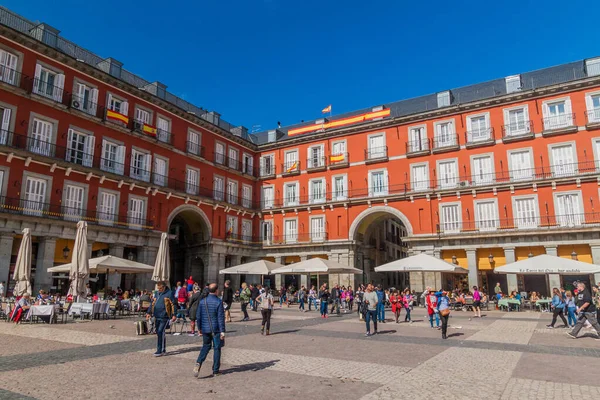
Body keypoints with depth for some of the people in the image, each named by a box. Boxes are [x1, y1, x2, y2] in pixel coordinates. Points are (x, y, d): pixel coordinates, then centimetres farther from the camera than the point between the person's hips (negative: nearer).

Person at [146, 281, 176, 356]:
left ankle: (160, 351, -2)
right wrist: (149, 312, 17)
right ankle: (163, 350, 25)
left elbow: (173, 305, -12)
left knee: (160, 332, -11)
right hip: (157, 316, 8)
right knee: (158, 333, 13)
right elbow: (153, 303, 22)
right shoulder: (157, 293, 14)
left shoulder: (169, 293, -9)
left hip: (164, 317, -8)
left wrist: (173, 315, -17)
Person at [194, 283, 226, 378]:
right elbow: (221, 318, -14)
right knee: (216, 349, 8)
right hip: (216, 330, -4)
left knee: (206, 346, 20)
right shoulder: (218, 302, -13)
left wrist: (200, 328, 18)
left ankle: (198, 363, -3)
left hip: (205, 329, 4)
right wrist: (222, 331, -11)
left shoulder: (202, 301, 1)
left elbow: (198, 316, 6)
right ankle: (215, 371, 14)